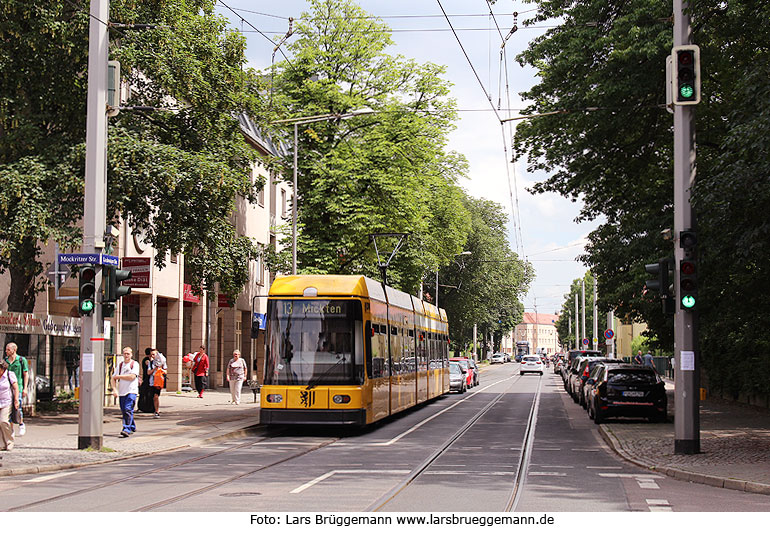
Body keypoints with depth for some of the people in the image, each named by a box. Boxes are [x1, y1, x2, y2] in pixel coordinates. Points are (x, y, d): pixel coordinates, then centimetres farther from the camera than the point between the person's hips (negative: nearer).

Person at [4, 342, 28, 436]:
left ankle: (21, 425, 13)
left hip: (18, 387, -4)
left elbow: (26, 374, 0)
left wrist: (25, 388, -7)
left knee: (17, 407, -10)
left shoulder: (22, 360, 0)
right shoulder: (5, 360, 11)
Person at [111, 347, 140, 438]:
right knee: (123, 411, 9)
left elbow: (132, 377, -14)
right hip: (121, 392, 5)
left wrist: (119, 376, -6)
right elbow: (114, 378, 12)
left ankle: (127, 430, -22)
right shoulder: (119, 365, 14)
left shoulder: (135, 364, -1)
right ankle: (132, 427, 26)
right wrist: (114, 389, -3)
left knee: (128, 410, -16)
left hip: (131, 391, -5)